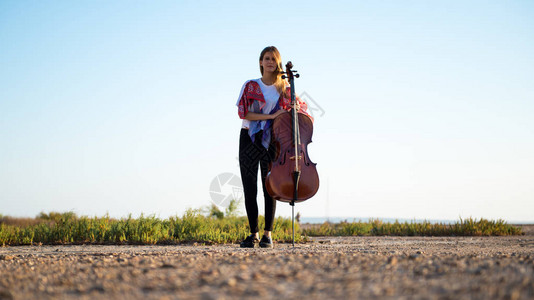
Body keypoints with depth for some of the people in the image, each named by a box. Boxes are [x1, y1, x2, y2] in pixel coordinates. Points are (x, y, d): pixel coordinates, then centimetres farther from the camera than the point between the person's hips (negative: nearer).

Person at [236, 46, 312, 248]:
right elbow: (243, 112, -9)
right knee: (249, 188, 0)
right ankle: (253, 233, 10)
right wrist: (271, 116, -16)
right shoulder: (251, 86, 3)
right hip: (250, 139, 0)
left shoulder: (285, 88, 8)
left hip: (272, 141, 0)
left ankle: (268, 234, 5)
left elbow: (302, 107, 17)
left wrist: (297, 109, -6)